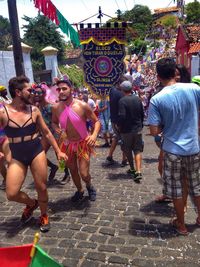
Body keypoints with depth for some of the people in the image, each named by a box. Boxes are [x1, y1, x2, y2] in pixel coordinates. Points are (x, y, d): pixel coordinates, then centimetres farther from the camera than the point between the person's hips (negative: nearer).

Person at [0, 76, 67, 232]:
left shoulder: (34, 110, -2)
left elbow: (47, 133, 6)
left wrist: (58, 151, 5)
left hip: (37, 153, 1)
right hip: (17, 157, 0)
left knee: (41, 188, 7)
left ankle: (44, 216, 34)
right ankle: (32, 203, 29)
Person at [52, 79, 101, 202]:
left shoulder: (83, 106, -18)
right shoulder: (56, 108, -8)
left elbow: (96, 121, -11)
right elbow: (54, 123, 11)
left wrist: (94, 135, -29)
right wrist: (58, 130, -12)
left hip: (83, 143, -3)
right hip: (67, 144, 4)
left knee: (84, 173, -7)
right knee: (73, 170, 19)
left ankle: (89, 185, 30)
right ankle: (80, 190, 46)